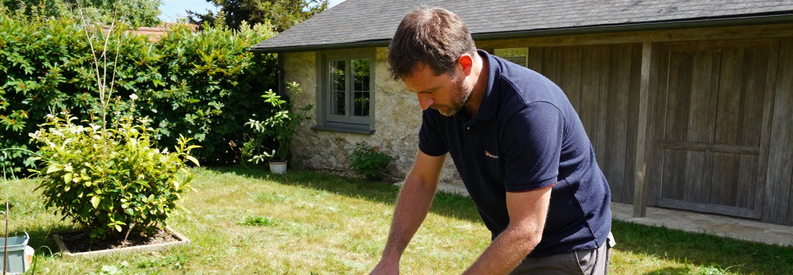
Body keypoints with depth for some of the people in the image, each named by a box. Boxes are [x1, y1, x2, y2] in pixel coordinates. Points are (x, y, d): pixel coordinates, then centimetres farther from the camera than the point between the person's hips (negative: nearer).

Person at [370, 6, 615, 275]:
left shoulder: (530, 109, -32)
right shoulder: (443, 101, -10)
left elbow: (525, 232, -31)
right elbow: (421, 181, -1)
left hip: (568, 251, -6)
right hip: (509, 245, 6)